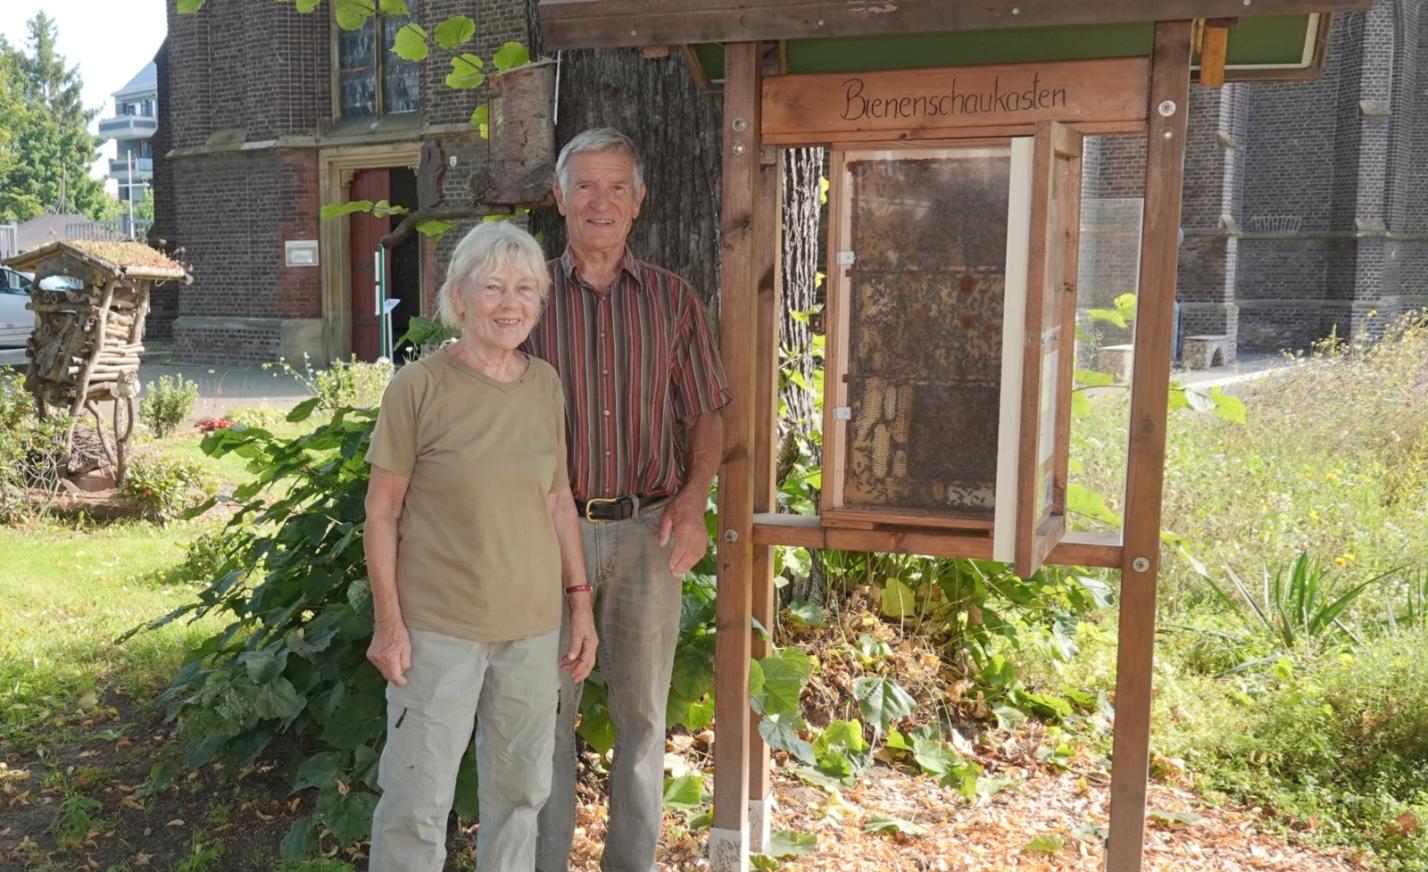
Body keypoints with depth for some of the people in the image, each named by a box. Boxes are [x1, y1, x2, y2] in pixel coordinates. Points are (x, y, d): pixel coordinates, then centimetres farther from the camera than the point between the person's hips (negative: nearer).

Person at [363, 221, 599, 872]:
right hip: (438, 625, -4)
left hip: (532, 624, 5)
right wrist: (388, 621, -9)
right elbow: (382, 511, -7)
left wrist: (580, 600, 9)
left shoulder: (546, 385, 3)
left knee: (520, 788, 16)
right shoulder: (419, 386, -11)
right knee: (419, 799, 4)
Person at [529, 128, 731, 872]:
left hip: (648, 531, 1)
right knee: (547, 710, 7)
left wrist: (693, 501, -7)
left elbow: (705, 415, 8)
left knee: (642, 714, 10)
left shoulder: (673, 300, 5)